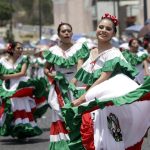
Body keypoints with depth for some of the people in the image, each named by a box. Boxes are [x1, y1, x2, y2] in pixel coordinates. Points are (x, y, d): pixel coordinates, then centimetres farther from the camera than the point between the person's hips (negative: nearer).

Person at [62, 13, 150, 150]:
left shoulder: (113, 53, -7)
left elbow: (103, 79, -14)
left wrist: (81, 99, -15)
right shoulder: (92, 52, 15)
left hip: (109, 100, -6)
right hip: (95, 100, 6)